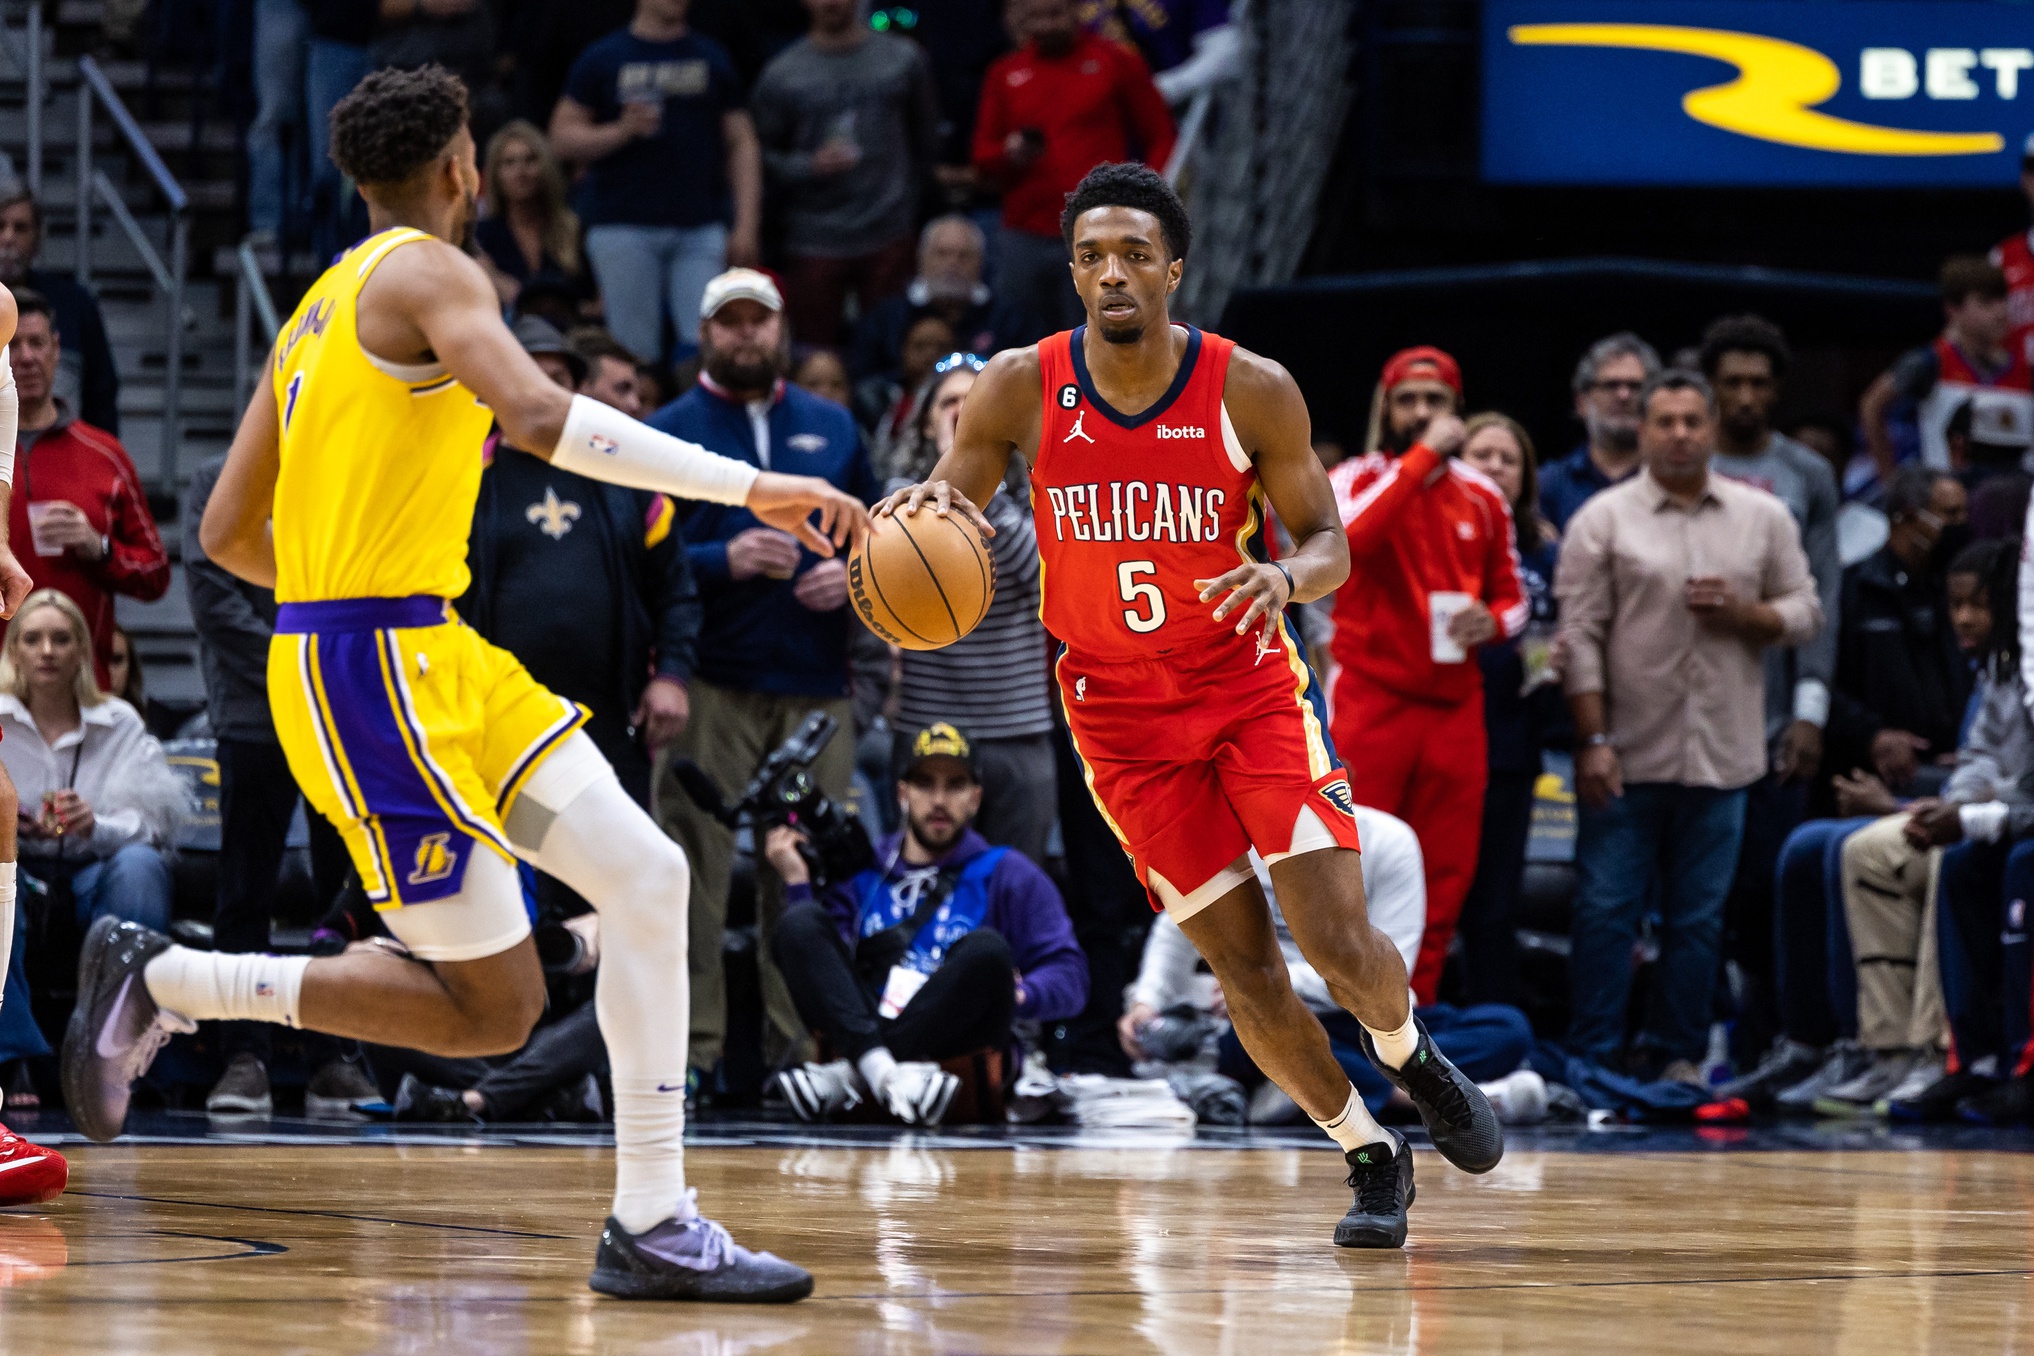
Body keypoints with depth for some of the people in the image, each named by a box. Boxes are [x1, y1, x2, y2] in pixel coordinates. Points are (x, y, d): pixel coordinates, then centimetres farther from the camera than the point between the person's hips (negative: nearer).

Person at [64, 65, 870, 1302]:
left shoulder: (326, 308, 19)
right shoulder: (430, 273, -8)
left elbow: (226, 532, 21)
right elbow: (542, 418, -27)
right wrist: (751, 485, -27)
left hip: (436, 656, 10)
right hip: (373, 672, -10)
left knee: (648, 878, 3)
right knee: (492, 1008, -8)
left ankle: (652, 1225, 3)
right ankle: (160, 980, 2)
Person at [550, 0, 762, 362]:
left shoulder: (712, 59, 13)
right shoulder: (602, 60, 7)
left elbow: (741, 144, 11)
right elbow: (563, 138, 5)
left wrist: (745, 226, 2)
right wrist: (622, 131, -13)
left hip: (701, 227, 2)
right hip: (624, 226, -2)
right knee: (635, 351, -3)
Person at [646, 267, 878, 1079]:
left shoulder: (830, 428, 18)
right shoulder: (668, 433, 7)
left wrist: (855, 573, -1)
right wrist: (722, 560, -17)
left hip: (817, 685, 3)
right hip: (711, 687, -3)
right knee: (701, 868, -8)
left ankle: (799, 1042, 8)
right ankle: (696, 1044, -7)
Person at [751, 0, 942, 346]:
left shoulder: (903, 58, 8)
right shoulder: (781, 74, 3)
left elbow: (926, 142, 16)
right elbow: (763, 156, 4)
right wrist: (811, 166, -13)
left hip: (888, 238, 1)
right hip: (814, 240, -1)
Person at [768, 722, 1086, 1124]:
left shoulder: (1008, 875, 18)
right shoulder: (859, 876, 24)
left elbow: (1070, 978, 7)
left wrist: (1018, 994, -14)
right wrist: (797, 882, 4)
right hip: (862, 1035, 2)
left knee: (987, 949, -30)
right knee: (801, 922, -18)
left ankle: (849, 1077, -33)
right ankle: (883, 1073, -40)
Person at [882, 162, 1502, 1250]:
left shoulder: (1251, 392, -12)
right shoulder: (1020, 388, -11)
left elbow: (1329, 542, -4)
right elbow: (939, 521, -3)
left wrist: (1288, 577, -28)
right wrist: (931, 501, -28)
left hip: (1251, 685, -1)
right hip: (1122, 713, 1)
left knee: (1340, 943, -10)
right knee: (1243, 966, -1)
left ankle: (1410, 1058, 24)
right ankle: (1371, 1160, 19)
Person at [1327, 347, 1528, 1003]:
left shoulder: (1482, 498, 12)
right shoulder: (1356, 479, -1)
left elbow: (1512, 597, 21)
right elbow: (1349, 534, -25)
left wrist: (1493, 622, -3)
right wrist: (1420, 457, -22)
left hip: (1454, 705, 4)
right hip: (1371, 699, -4)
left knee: (1445, 878, 4)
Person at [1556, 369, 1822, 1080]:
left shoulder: (1764, 517, 10)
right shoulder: (1603, 519, 1)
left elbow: (1804, 612, 12)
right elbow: (1581, 634, -3)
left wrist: (1742, 612, -9)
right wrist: (1593, 740, -10)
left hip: (1720, 752, 3)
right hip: (1627, 754, -2)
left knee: (1699, 917, 6)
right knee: (1606, 910, -3)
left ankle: (1675, 1055, 14)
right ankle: (1593, 1059, 2)